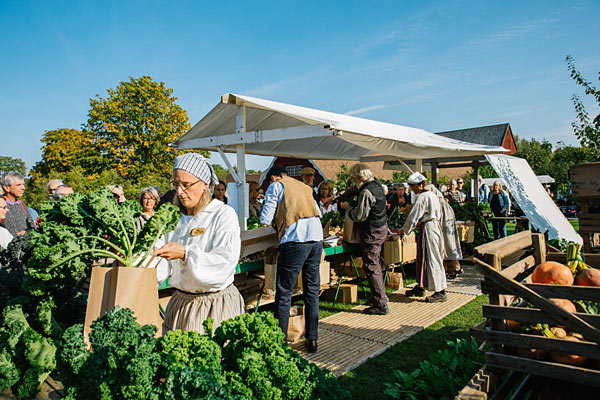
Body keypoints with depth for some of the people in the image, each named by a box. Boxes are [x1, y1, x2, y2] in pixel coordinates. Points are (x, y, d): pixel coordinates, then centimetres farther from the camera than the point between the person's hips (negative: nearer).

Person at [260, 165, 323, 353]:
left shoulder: (276, 186, 8)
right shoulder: (304, 186, 25)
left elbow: (265, 219, 2)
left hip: (295, 239, -6)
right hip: (317, 237, 6)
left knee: (284, 292, 2)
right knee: (312, 291, 13)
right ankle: (312, 339, 19)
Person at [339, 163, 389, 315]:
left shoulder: (366, 192, -22)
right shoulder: (375, 183, 8)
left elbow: (360, 216, -22)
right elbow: (355, 189, 26)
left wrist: (347, 207, -6)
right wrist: (343, 196, 22)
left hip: (372, 232, -10)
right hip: (381, 227, 10)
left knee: (371, 267, -5)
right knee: (375, 264, 23)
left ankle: (381, 305, -1)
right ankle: (381, 295, 33)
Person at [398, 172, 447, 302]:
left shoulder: (422, 197, -14)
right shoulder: (432, 195, 14)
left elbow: (413, 216, -15)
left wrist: (404, 230, -2)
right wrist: (419, 225, 16)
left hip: (427, 228, -10)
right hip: (435, 225, 10)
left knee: (432, 259, -5)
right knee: (423, 257, 15)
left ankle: (440, 292, -1)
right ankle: (420, 287, 24)